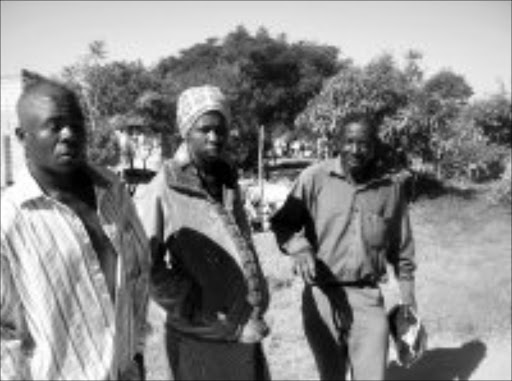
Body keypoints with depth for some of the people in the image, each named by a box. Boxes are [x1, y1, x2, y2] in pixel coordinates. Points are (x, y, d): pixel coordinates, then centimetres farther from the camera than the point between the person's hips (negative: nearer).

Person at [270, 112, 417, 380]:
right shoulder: (315, 177, -8)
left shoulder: (390, 186, 1)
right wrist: (299, 247, -25)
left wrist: (408, 298, 14)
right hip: (321, 297, -1)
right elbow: (282, 223, -5)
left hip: (368, 298, 1)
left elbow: (401, 247, 10)